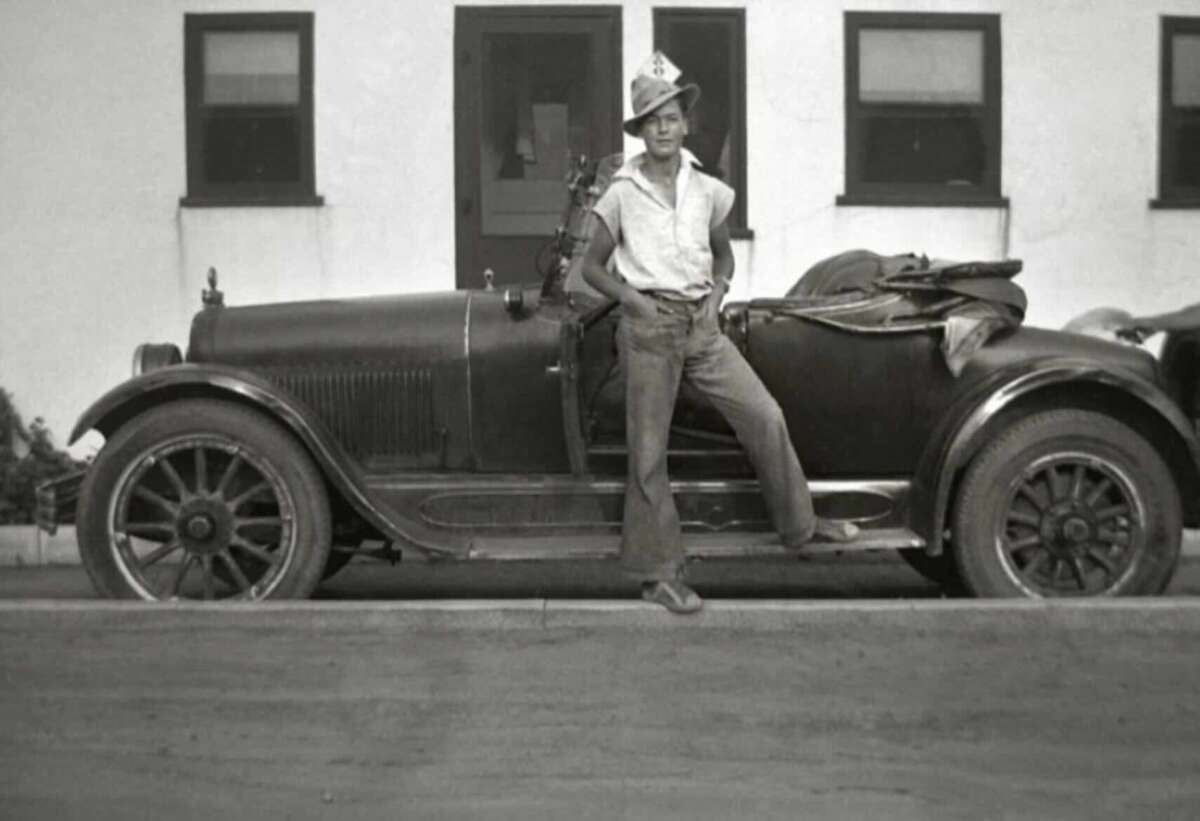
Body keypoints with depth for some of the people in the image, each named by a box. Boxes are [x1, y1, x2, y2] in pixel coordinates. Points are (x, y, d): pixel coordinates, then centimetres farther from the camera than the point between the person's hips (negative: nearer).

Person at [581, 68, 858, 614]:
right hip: (649, 325, -4)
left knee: (766, 418, 0)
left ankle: (799, 524, 17)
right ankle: (658, 572, 8)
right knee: (649, 451, 0)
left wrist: (717, 291, 2)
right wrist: (635, 300, -10)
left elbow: (723, 254, 22)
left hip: (701, 325, 4)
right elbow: (592, 266, 4)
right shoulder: (623, 194, -1)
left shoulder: (707, 191, 7)